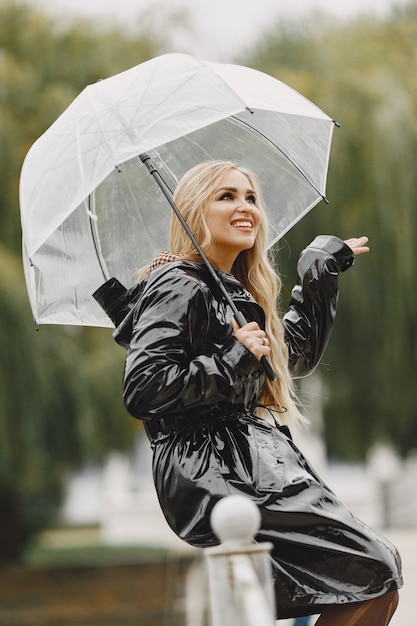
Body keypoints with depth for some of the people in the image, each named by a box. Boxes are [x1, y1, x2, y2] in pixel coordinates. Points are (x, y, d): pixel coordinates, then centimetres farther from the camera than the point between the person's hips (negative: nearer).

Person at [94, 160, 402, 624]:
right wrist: (233, 361, -15)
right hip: (214, 476, -9)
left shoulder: (240, 293, 22)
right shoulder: (178, 287, -6)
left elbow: (298, 355, 37)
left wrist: (322, 275, 34)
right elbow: (142, 390, -16)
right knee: (377, 571, -14)